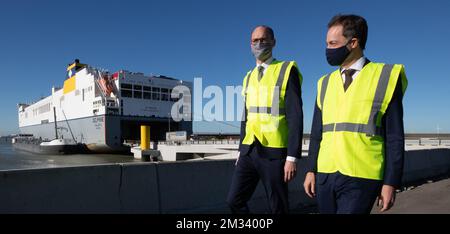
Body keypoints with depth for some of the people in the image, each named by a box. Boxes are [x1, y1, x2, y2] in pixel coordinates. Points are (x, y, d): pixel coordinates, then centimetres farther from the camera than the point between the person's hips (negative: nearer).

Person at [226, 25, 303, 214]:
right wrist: (241, 150, 16)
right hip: (249, 151, 6)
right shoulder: (249, 77, 14)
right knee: (234, 201, 5)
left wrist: (292, 157, -17)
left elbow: (295, 117, -12)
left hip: (274, 152, -5)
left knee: (278, 208, 6)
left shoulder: (287, 71, -5)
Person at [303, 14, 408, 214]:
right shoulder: (326, 83, 11)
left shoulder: (385, 77, -1)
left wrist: (390, 182, -4)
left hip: (361, 178, -4)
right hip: (326, 175, 4)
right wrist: (311, 170, 9)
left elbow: (394, 137, -2)